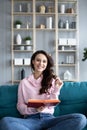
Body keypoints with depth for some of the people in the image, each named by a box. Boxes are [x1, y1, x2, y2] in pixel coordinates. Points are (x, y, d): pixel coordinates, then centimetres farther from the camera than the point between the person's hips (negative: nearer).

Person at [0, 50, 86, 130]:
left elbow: (52, 105, 9)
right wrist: (34, 109, -12)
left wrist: (56, 90, -7)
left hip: (48, 118, 1)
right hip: (31, 119, -1)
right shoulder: (24, 82, 11)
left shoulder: (51, 80, 14)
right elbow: (20, 107, 7)